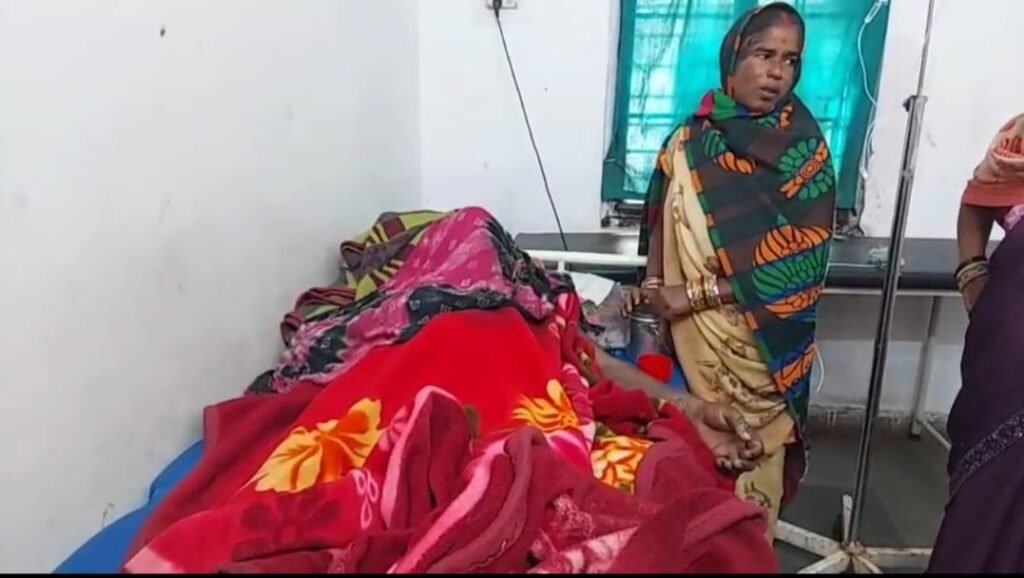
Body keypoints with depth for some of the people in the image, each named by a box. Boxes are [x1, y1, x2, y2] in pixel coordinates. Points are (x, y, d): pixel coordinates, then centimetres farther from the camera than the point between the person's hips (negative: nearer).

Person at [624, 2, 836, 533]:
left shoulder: (804, 150, -9)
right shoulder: (692, 137, 2)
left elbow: (796, 264, -14)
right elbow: (663, 215, 11)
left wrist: (695, 293, -17)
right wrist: (653, 282, -4)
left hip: (757, 339, -3)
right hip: (691, 337, 3)